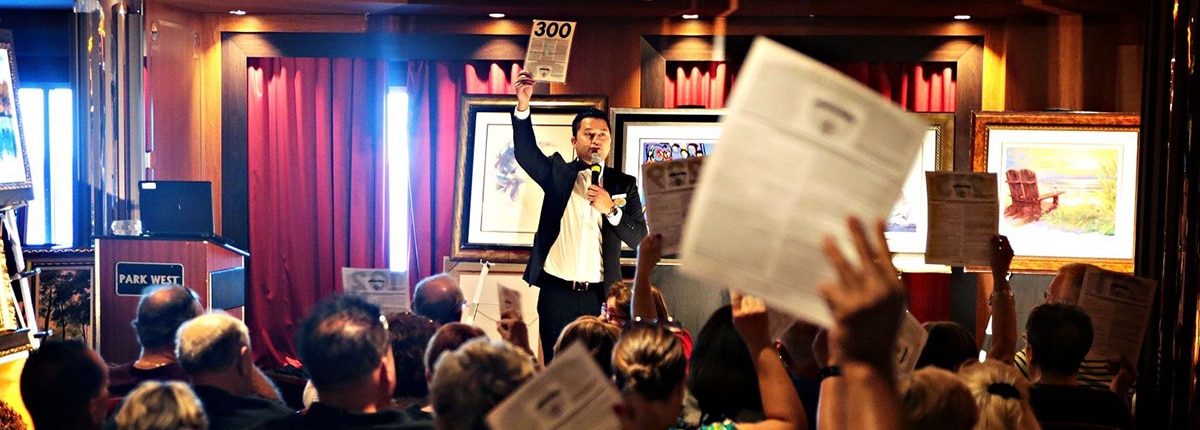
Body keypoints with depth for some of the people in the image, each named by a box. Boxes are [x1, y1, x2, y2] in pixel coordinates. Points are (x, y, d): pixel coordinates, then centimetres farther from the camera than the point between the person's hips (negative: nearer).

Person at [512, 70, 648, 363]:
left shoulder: (624, 184, 7)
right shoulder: (557, 172, 7)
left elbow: (639, 237, 2)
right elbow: (525, 152, -11)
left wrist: (611, 209, -14)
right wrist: (523, 106, -25)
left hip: (598, 294, 0)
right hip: (556, 291, 0)